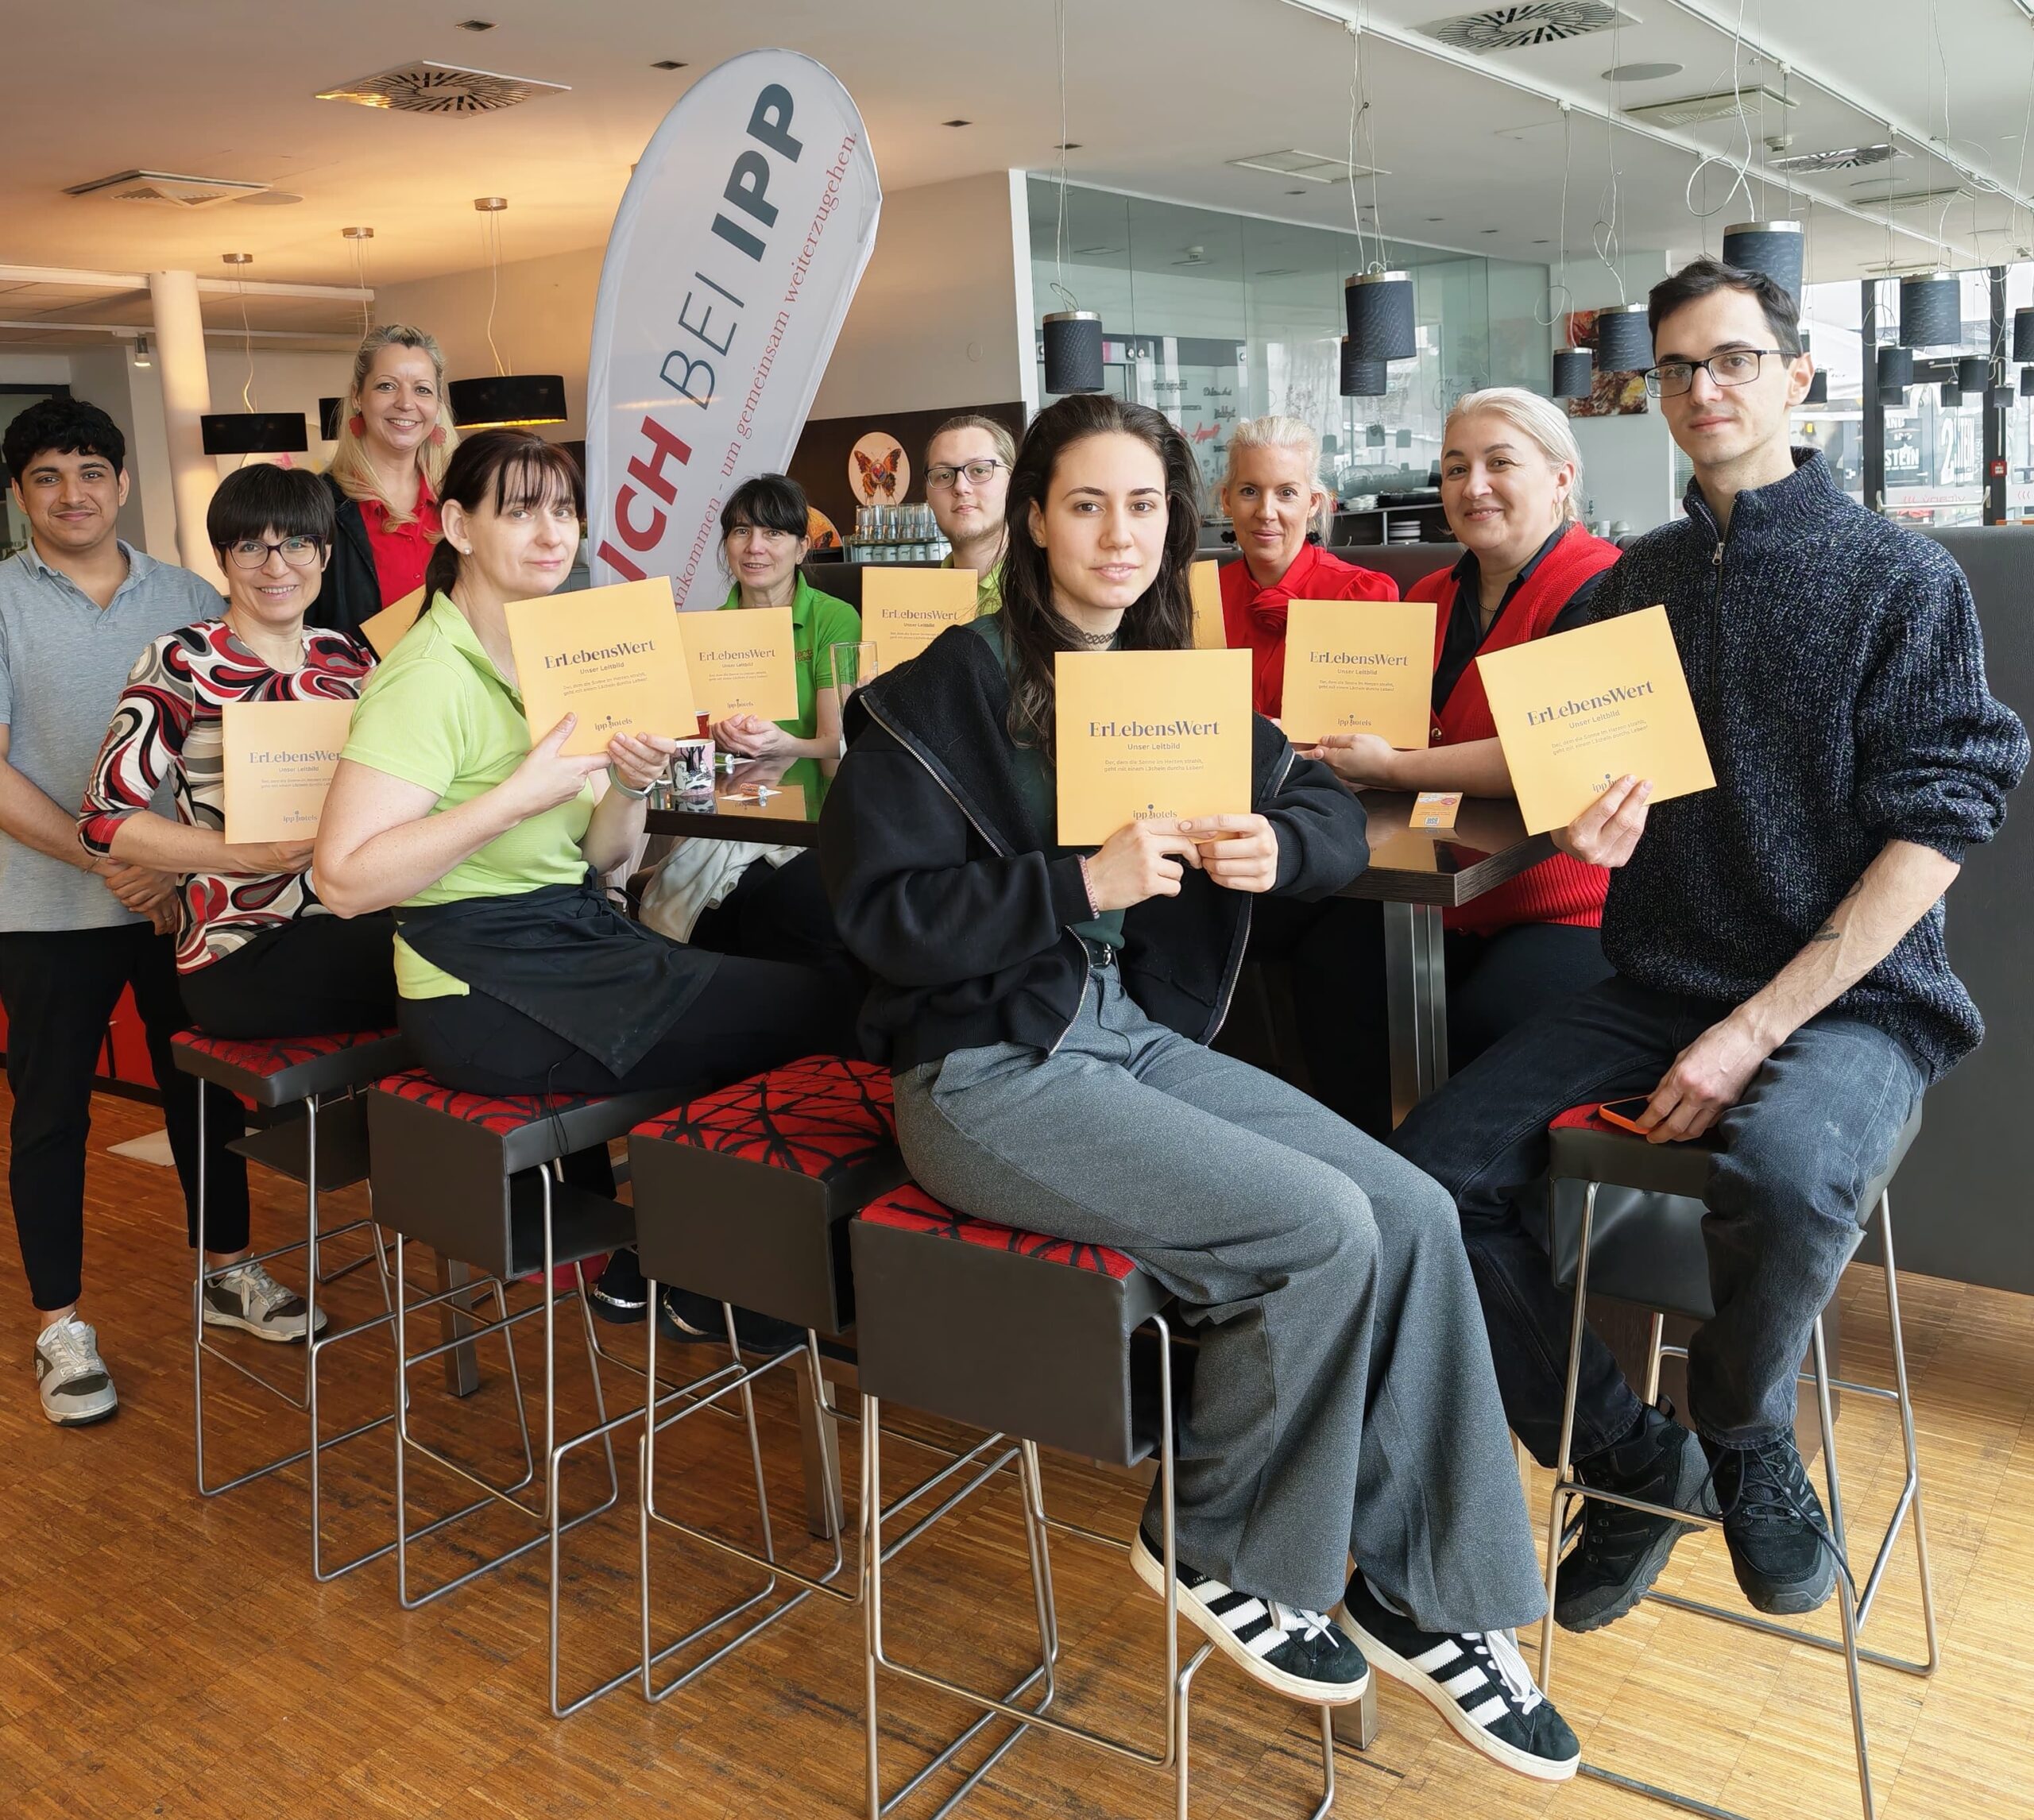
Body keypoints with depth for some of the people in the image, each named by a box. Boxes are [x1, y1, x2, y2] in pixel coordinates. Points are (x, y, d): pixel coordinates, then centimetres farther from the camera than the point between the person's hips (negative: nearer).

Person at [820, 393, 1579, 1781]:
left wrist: (1274, 848, -11)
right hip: (987, 1074, -6)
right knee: (1322, 1229, -20)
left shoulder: (1170, 681, 12)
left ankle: (1418, 1591, 5)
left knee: (1414, 1213, -12)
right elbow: (883, 907, -14)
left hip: (1142, 1036, 6)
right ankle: (1222, 1548, 5)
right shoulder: (949, 691, -6)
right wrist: (1083, 882, -23)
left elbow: (1333, 811, 12)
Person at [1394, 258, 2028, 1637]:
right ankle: (1635, 1459, 6)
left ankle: (1745, 1442, -2)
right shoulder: (1633, 584, 12)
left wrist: (1758, 1031, -20)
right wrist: (1593, 828, -6)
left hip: (1851, 995, -4)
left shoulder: (1900, 579, -3)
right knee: (1434, 1170, -16)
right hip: (1655, 988, 5)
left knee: (1783, 1175, -38)